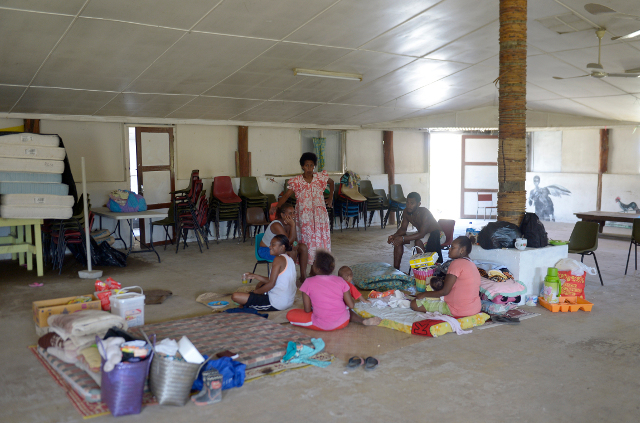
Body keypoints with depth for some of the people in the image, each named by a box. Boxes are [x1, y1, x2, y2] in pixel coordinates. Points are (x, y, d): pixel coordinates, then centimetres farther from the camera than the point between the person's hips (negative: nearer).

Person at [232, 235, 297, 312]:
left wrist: (254, 292, -7)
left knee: (235, 296, -16)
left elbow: (271, 284, -19)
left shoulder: (279, 259, -15)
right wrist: (255, 276, 14)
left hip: (276, 304, -10)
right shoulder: (289, 260, 12)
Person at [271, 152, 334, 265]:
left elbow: (332, 183, 21)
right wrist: (276, 207, -23)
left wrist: (330, 197, 14)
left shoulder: (321, 177, 2)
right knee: (306, 239, -1)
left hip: (319, 214, 1)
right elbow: (286, 196, -9)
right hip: (304, 215, -1)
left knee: (321, 238, 1)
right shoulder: (296, 181, -3)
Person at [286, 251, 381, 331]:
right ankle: (363, 320, 9)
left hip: (322, 325, -3)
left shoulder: (309, 282, -9)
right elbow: (351, 305, 1)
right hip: (343, 323, 3)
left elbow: (307, 310, -7)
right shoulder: (340, 280, -1)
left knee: (290, 314, 8)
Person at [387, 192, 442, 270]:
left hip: (436, 234, -7)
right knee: (398, 240, -10)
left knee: (419, 241, -36)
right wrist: (394, 236, -26)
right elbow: (403, 229, -4)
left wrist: (403, 238, -46)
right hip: (421, 233, 7)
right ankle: (396, 268, -3)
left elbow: (422, 234, -37)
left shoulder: (425, 213, -32)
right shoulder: (406, 212, -11)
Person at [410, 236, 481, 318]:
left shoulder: (457, 263, -18)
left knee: (415, 304, -8)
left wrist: (424, 294, -6)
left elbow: (445, 291, -19)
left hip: (458, 310, -10)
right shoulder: (472, 264, 10)